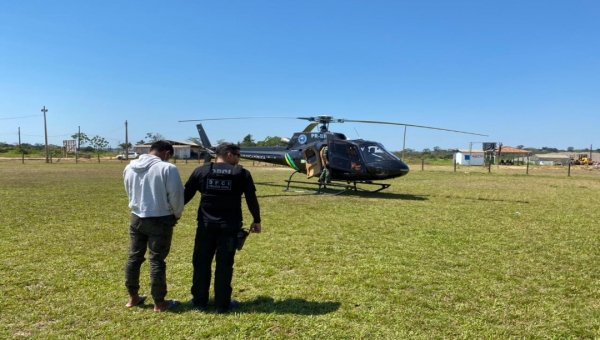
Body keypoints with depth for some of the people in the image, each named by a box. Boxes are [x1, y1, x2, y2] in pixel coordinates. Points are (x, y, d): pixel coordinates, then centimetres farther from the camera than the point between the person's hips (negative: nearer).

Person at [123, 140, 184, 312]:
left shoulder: (129, 168, 4)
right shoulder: (167, 168, -16)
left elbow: (130, 193, 13)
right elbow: (176, 196, -12)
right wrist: (176, 215, 5)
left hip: (136, 218, 6)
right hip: (160, 220, -5)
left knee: (134, 257, 16)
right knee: (157, 261, 2)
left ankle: (133, 297, 29)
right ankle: (159, 303, 12)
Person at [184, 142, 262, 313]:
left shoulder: (201, 171, 4)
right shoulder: (241, 173, -1)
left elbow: (186, 194, 9)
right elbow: (251, 199, -3)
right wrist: (256, 220, 7)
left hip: (206, 224, 2)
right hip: (229, 225, -1)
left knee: (201, 262, 13)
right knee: (224, 264, 6)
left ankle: (199, 301, 22)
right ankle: (222, 304, 15)